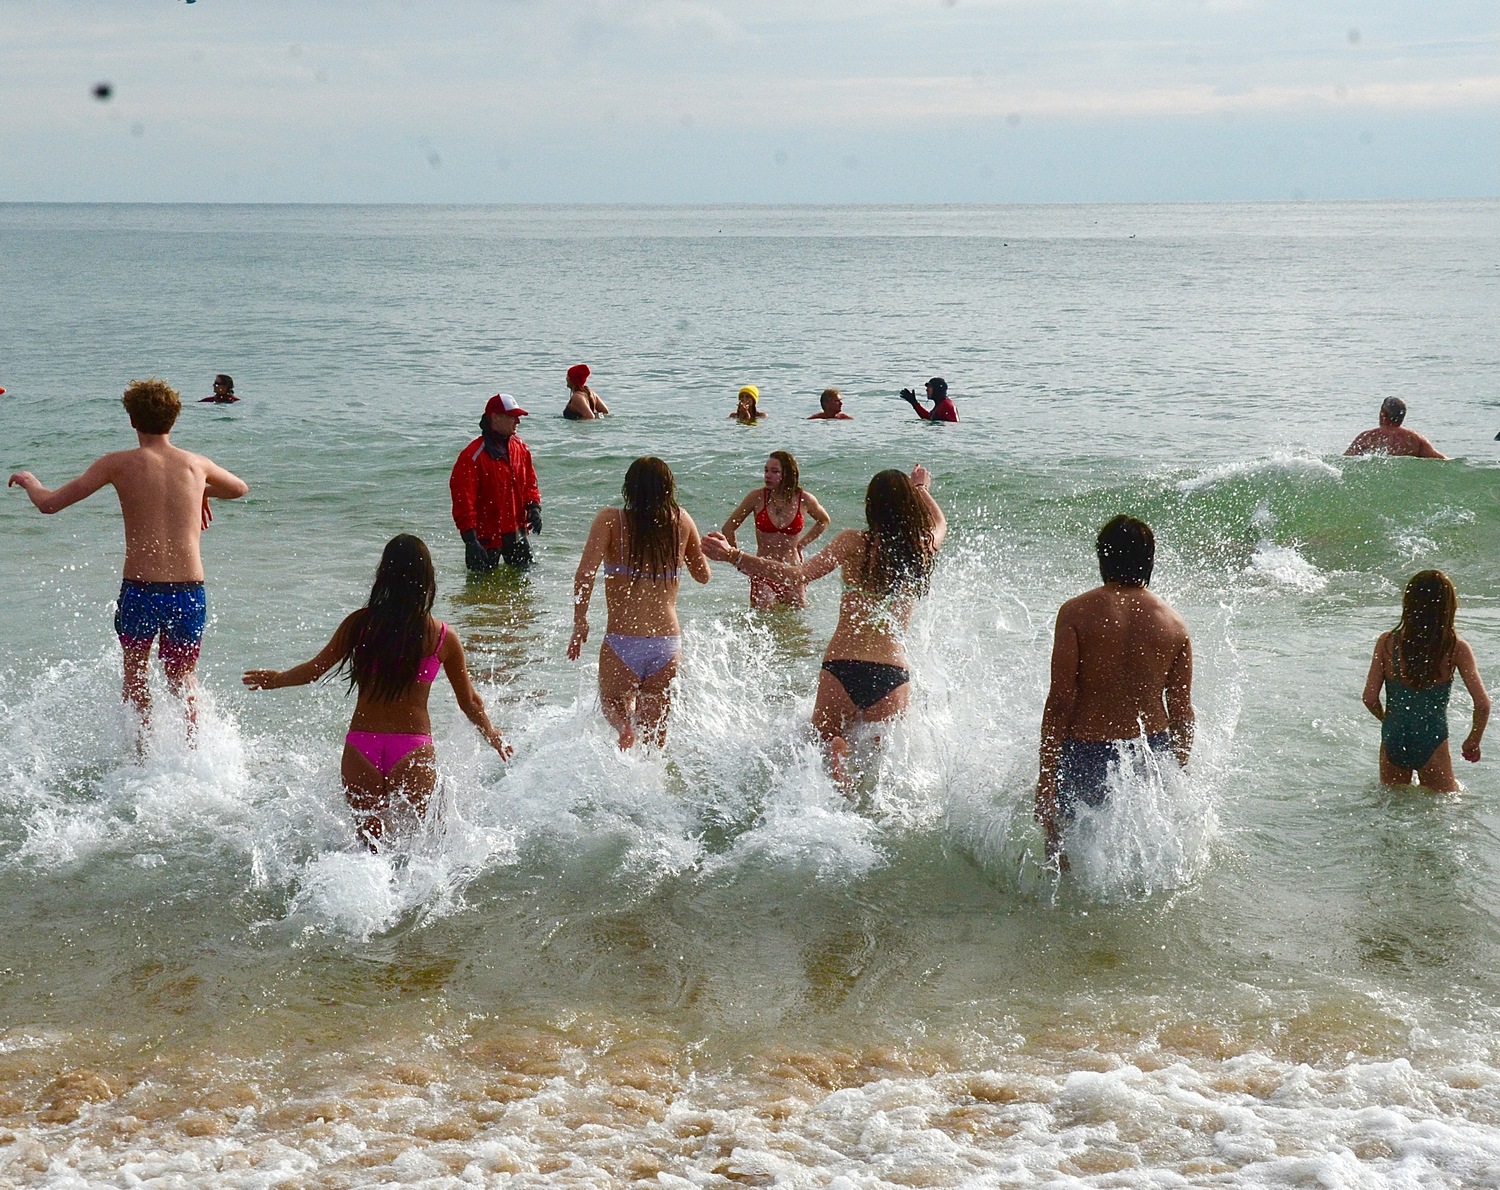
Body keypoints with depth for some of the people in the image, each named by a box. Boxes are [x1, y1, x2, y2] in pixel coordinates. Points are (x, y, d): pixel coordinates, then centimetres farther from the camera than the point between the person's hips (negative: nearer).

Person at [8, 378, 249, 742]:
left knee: (135, 670, 24)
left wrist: (28, 481, 22)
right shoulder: (196, 464, 6)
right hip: (190, 592, 2)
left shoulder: (119, 464, -3)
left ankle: (144, 746, 15)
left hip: (139, 589, -2)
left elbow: (49, 503, 1)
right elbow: (240, 488, 28)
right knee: (182, 676, 22)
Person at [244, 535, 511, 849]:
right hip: (413, 749, -1)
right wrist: (494, 737, 27)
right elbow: (469, 702, 8)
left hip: (361, 746, 1)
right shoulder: (443, 638, -1)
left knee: (367, 837, 14)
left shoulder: (359, 624, -1)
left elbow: (314, 670, 9)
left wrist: (276, 679, 30)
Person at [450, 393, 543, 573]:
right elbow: (462, 499, -18)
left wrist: (534, 507, -3)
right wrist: (470, 540, -23)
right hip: (486, 536, -6)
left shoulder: (519, 447, 6)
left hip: (516, 533, 6)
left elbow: (529, 483, 18)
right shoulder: (472, 456, -17)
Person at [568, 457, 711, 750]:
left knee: (613, 704, 23)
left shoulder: (611, 520, -5)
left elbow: (584, 574, -16)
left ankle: (626, 728, -8)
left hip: (622, 644, -2)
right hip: (668, 645, 2)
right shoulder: (682, 521, 2)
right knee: (655, 732, 20)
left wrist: (579, 623, -4)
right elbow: (703, 575, 16)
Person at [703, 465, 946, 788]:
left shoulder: (854, 542, -3)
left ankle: (834, 758, -18)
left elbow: (798, 575, -14)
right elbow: (940, 524, 31)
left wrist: (734, 556, -14)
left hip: (842, 667, -2)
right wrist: (921, 489, 50)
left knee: (823, 739, 16)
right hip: (893, 673, 2)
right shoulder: (924, 547, 6)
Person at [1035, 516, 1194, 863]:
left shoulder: (1076, 613, -9)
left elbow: (1060, 701, -12)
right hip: (1152, 753, 4)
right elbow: (1182, 711, 7)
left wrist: (1046, 775, -7)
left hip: (1087, 754, -4)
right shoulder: (1173, 623, 2)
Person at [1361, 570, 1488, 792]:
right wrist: (1473, 742, 8)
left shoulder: (1387, 642, -6)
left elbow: (1370, 698, -4)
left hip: (1393, 740, 2)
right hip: (1432, 743, -2)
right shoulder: (1456, 647, -9)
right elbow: (1482, 704, -10)